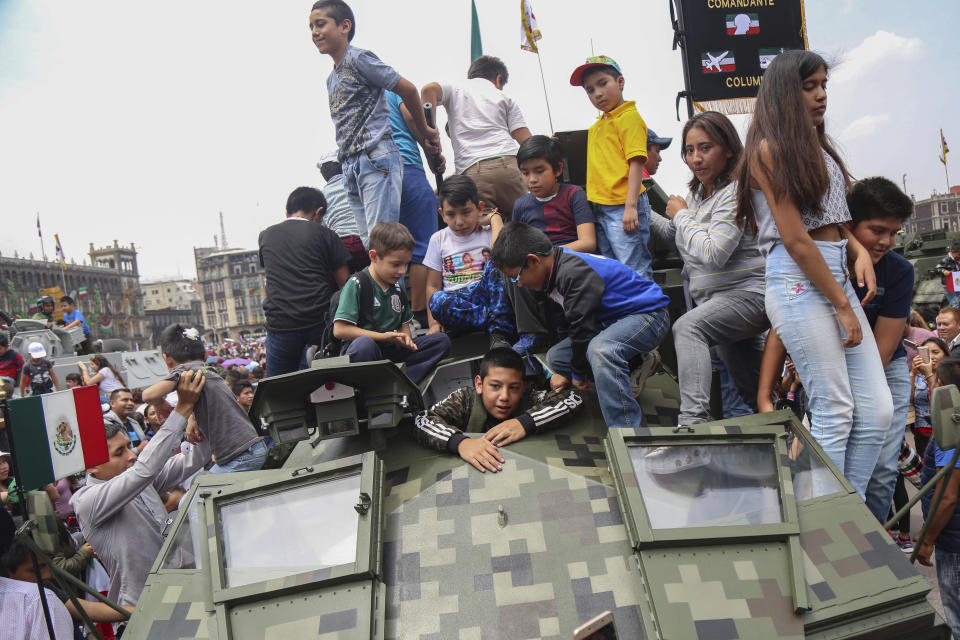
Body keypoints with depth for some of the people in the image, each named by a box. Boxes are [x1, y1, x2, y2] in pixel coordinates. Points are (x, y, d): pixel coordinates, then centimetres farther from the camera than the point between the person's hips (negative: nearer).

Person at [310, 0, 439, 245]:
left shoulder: (358, 58, -2)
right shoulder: (331, 79, 23)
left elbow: (407, 89, -3)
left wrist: (424, 131, 7)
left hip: (377, 158, -8)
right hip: (351, 166, 8)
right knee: (368, 243, 3)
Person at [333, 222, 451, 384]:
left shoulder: (398, 287, 14)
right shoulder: (357, 284, -7)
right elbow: (339, 330, -14)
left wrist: (405, 338, -3)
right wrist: (383, 337, -16)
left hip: (392, 351, 7)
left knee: (442, 340, -9)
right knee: (364, 344, -41)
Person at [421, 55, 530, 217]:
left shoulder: (454, 88, 22)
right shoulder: (504, 97, 22)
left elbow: (429, 90, -1)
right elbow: (527, 143, 11)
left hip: (472, 171, 0)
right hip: (509, 163, 1)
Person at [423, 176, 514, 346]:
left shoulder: (488, 232, 8)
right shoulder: (438, 240, 13)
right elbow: (433, 286, 10)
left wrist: (494, 217, -2)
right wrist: (433, 322, -4)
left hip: (487, 297, -1)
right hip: (456, 305, 1)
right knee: (438, 300, -33)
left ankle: (499, 334, -35)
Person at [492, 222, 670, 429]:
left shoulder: (575, 273, -28)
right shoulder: (555, 270, 4)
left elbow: (582, 327, -25)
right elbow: (569, 322, 13)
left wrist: (578, 374, -11)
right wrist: (566, 372, 13)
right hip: (610, 320, 11)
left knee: (600, 349, -40)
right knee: (555, 356, 9)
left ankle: (626, 431, -34)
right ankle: (631, 368, 7)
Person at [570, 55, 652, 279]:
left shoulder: (629, 117, -6)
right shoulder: (597, 125, 17)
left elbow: (636, 162, -14)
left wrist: (630, 207, -20)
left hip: (623, 208, -9)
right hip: (600, 208, 9)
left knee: (634, 271, -7)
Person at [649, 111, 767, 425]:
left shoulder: (735, 192, -18)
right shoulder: (699, 192, 10)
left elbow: (713, 254, -29)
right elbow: (679, 236, 24)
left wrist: (681, 214, -16)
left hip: (747, 293, -10)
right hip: (717, 298, 10)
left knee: (688, 328, -34)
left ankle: (693, 419, -41)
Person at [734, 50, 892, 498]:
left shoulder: (815, 145, 20)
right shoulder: (769, 149, -7)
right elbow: (795, 239, -13)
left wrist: (860, 250, 3)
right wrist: (842, 305, -10)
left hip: (837, 274, 8)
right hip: (798, 281, -8)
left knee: (877, 411, 4)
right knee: (834, 413, -5)